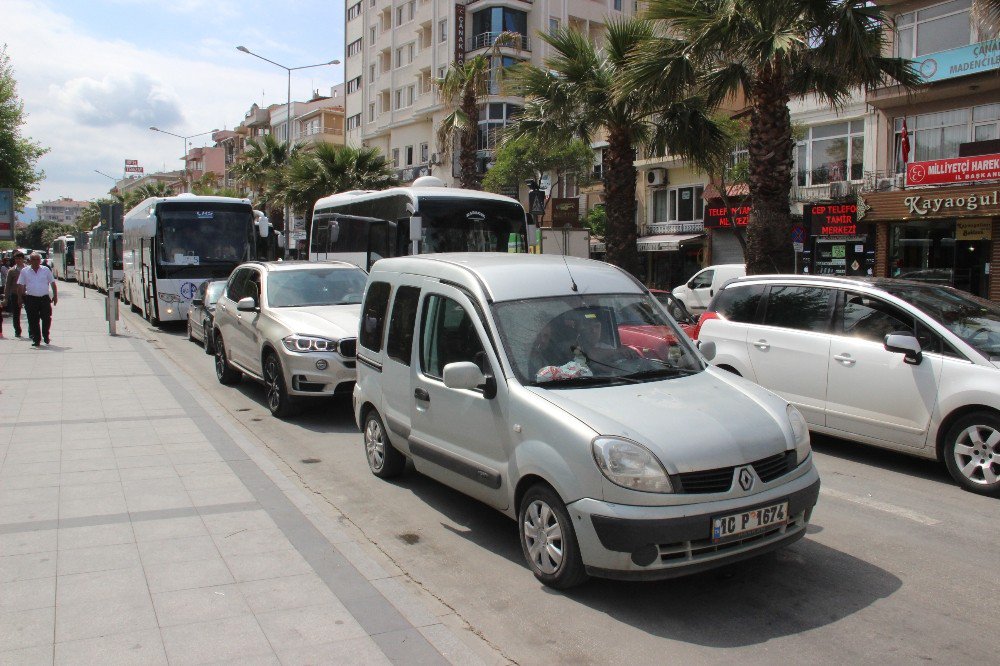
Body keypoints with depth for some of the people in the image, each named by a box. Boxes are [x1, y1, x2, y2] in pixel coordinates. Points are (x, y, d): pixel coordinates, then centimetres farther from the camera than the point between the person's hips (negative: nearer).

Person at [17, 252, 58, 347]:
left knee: (47, 319, -2)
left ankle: (46, 336, 21)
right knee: (33, 321, 1)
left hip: (44, 298, 0)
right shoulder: (24, 271, 6)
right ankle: (36, 339, 10)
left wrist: (55, 296, 4)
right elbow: (20, 285, 8)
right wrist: (21, 297, 1)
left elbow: (52, 283, 9)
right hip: (31, 299, 0)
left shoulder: (46, 270, 7)